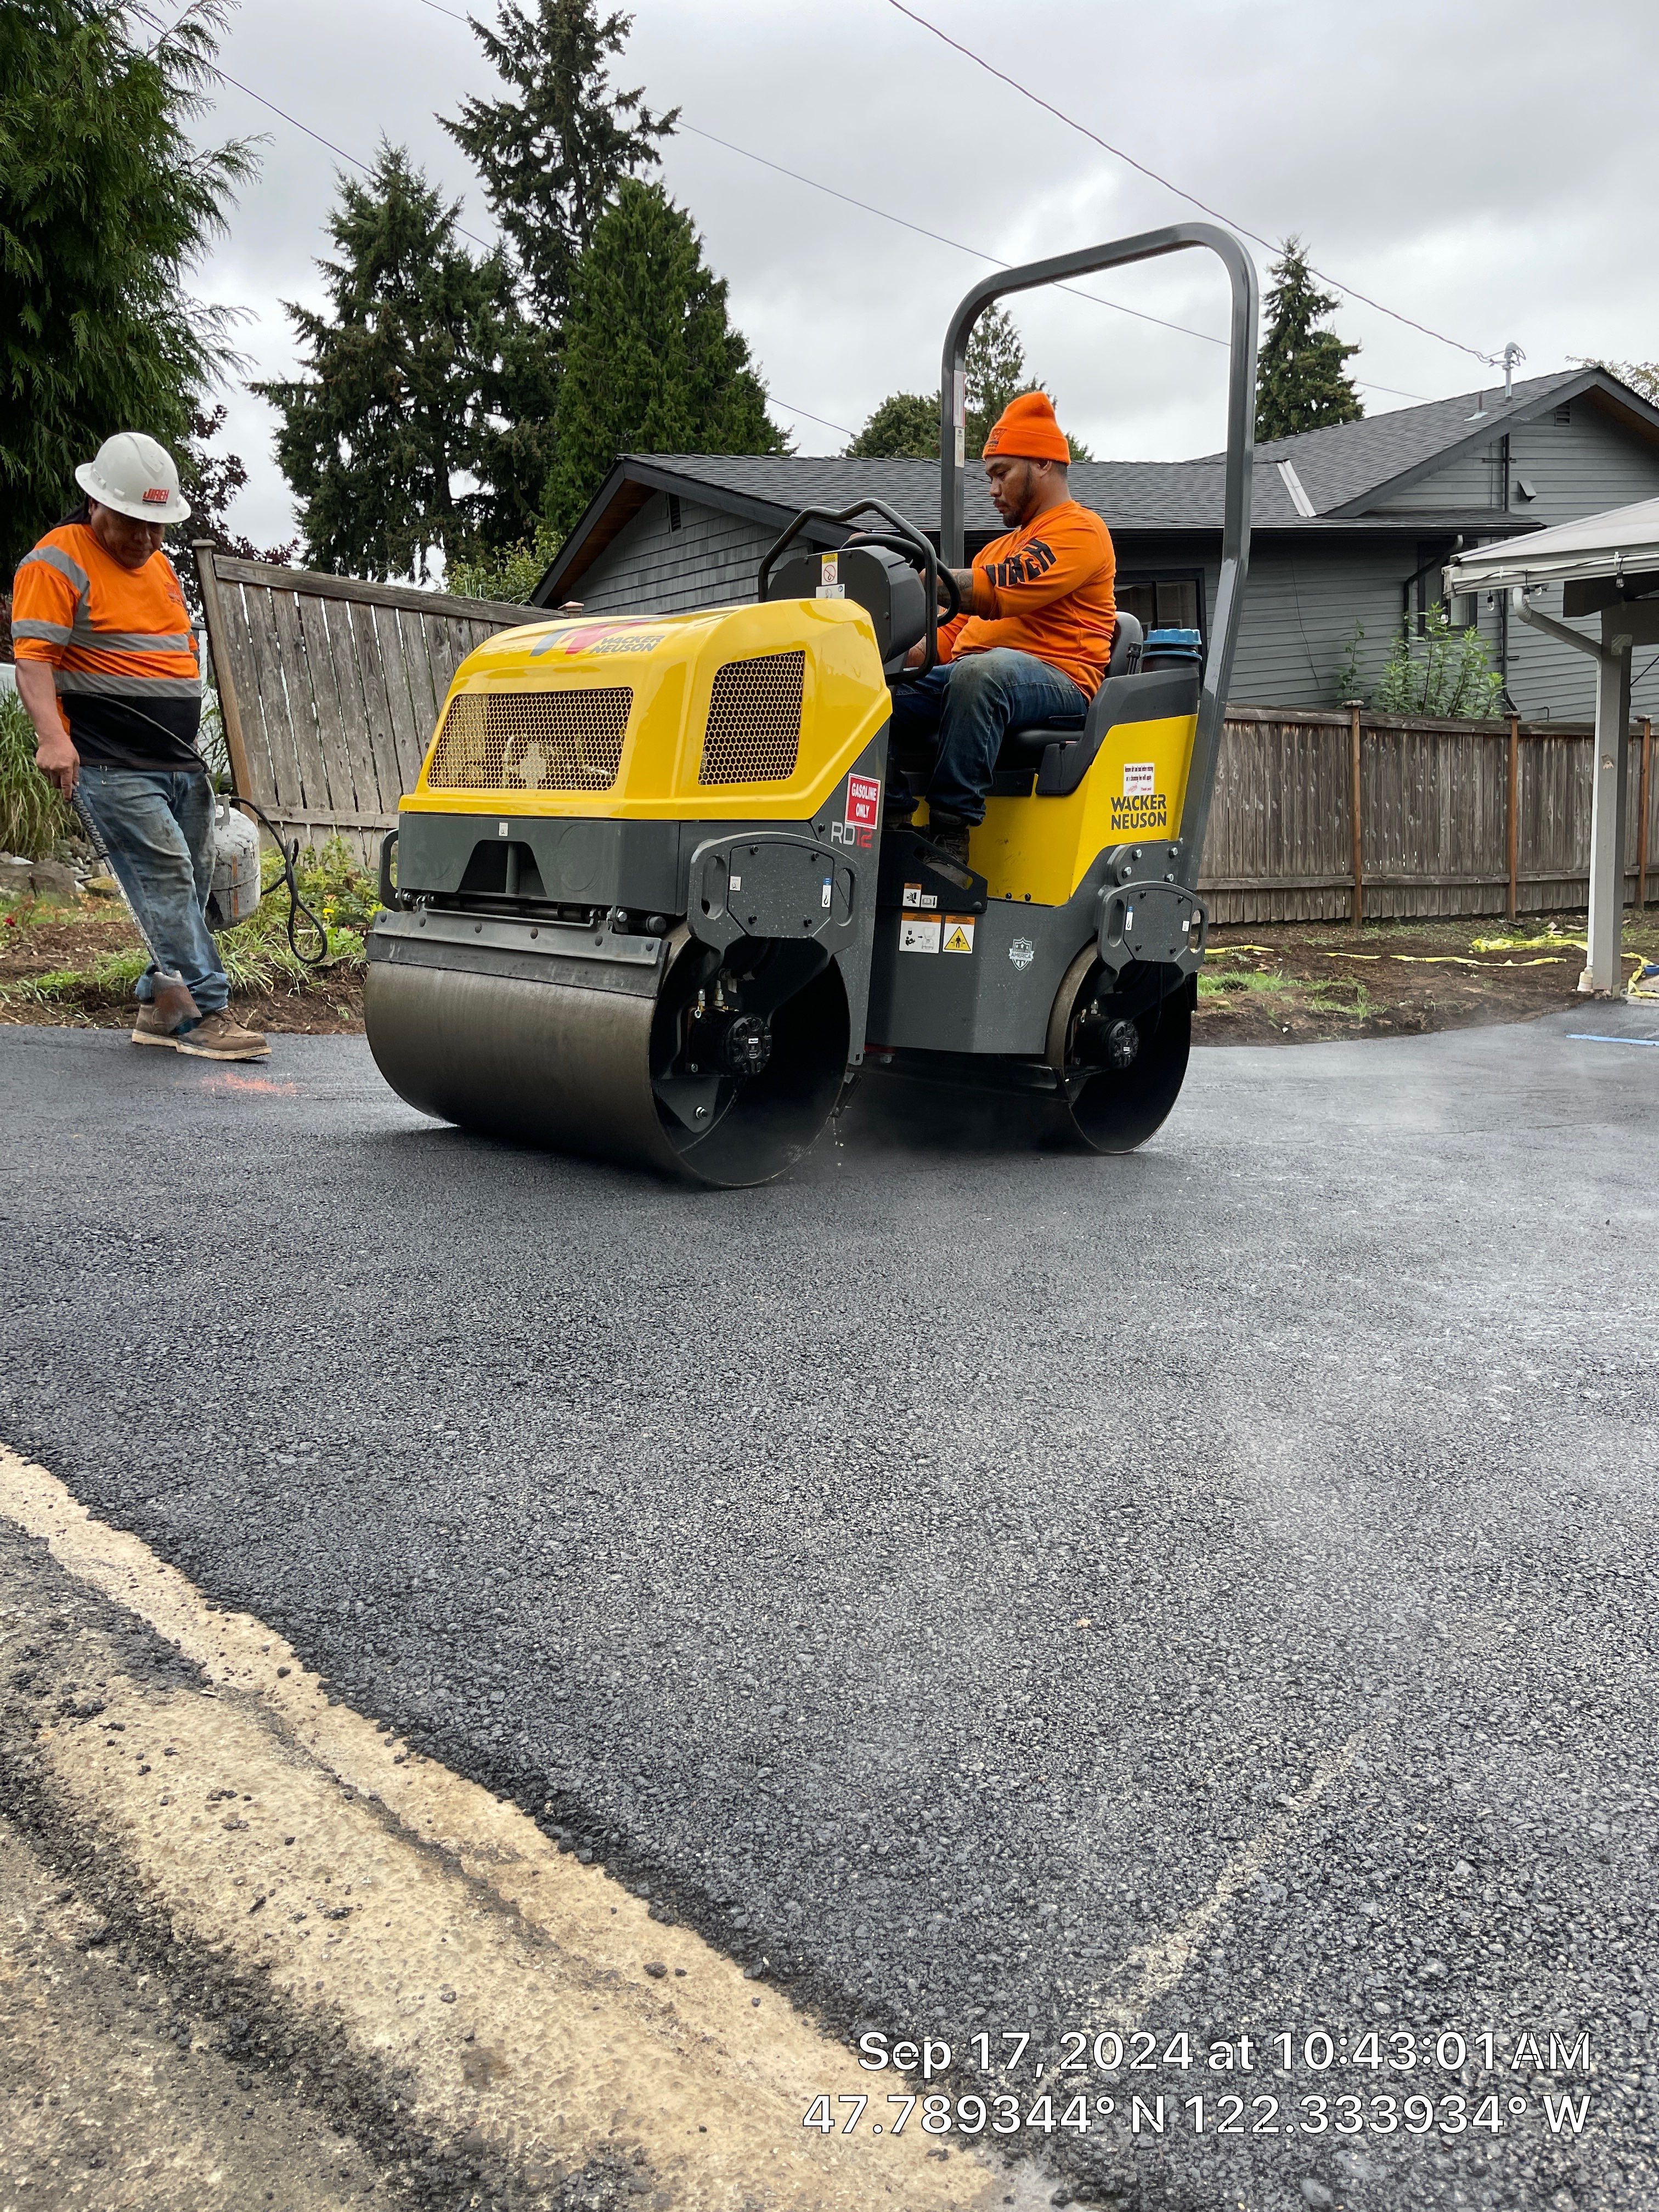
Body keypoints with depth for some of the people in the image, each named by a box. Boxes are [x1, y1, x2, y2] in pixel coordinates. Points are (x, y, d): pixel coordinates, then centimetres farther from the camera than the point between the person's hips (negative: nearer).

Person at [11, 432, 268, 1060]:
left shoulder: (159, 565, 20)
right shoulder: (58, 561, -5)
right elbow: (33, 657, -15)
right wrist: (52, 736, -30)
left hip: (182, 764, 8)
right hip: (111, 767, -8)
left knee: (188, 886, 8)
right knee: (167, 877, -15)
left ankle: (160, 1007, 18)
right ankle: (207, 1012, -14)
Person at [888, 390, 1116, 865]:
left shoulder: (1080, 530, 2)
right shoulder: (999, 549, 32)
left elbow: (995, 591, -15)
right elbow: (954, 631, 25)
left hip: (1057, 681, -8)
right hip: (971, 679, 8)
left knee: (979, 672, -39)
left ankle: (950, 831, -39)